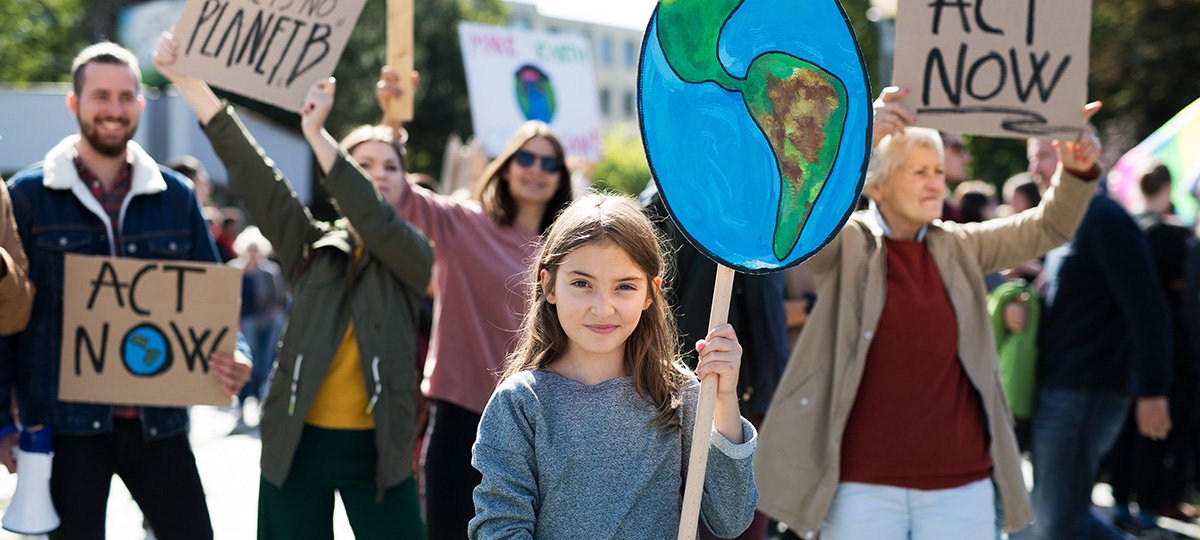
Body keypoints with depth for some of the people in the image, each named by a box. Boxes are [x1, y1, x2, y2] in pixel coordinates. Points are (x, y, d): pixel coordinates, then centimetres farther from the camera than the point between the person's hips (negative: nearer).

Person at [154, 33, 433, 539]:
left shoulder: (412, 256, 1)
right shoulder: (312, 246, 5)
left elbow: (375, 220, -20)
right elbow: (250, 170, -3)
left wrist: (316, 134, -27)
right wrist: (186, 80, -11)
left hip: (376, 451, -1)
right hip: (297, 445, 2)